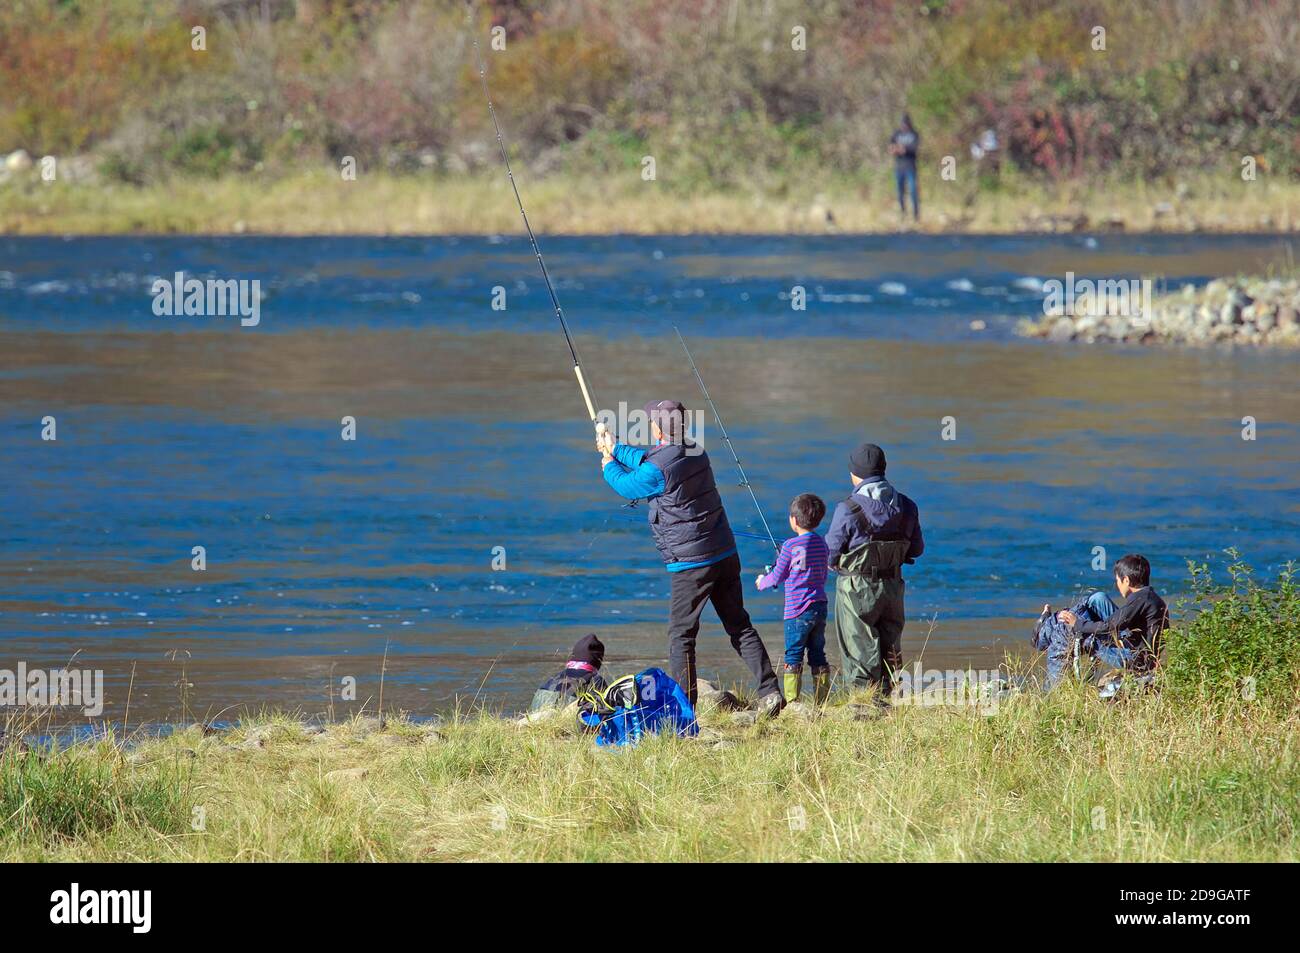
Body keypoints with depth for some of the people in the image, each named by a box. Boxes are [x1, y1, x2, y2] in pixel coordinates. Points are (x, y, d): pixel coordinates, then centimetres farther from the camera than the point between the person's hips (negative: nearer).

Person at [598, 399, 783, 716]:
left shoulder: (657, 469, -18)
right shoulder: (695, 452, 7)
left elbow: (627, 486, 4)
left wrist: (608, 465, 26)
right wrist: (616, 449, 40)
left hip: (690, 563, -7)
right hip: (725, 555, 7)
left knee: (681, 635, 1)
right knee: (739, 625, 10)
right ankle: (769, 692, 3)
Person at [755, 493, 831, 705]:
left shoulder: (791, 546, -12)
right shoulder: (821, 543, 8)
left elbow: (778, 577, -4)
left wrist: (762, 582, 19)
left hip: (798, 610, -6)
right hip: (820, 607, 6)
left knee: (793, 656, -4)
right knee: (818, 655, 11)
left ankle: (791, 702, -8)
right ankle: (821, 701, 11)